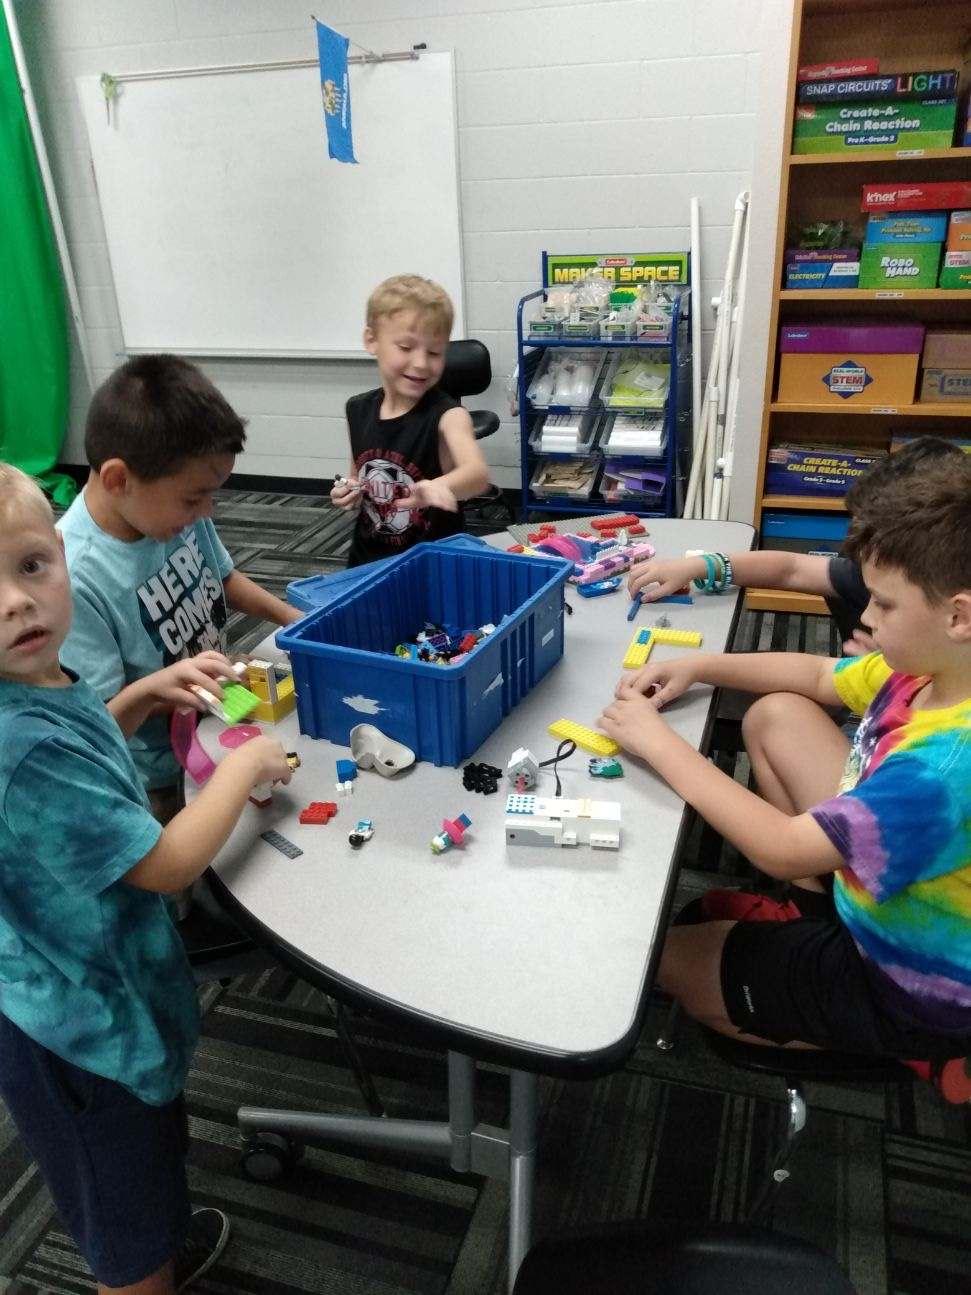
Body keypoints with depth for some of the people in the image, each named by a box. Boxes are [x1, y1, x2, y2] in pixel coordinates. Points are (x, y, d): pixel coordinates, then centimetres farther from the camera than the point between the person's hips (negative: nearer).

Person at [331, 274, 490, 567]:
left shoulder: (447, 415, -15)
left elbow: (477, 472, -35)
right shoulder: (358, 411, -1)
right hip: (367, 561, 4)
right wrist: (349, 494, -5)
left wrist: (437, 487, -54)